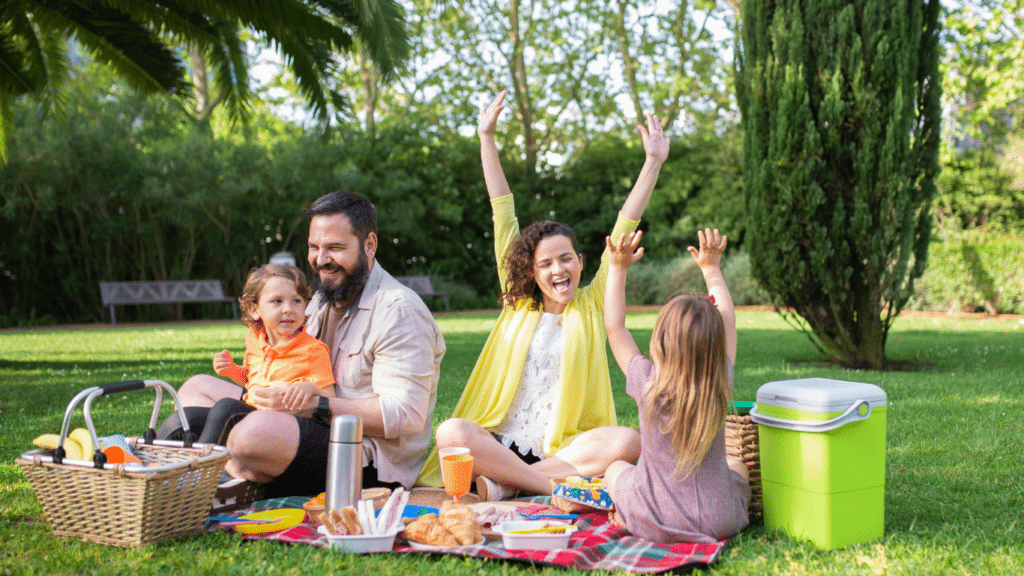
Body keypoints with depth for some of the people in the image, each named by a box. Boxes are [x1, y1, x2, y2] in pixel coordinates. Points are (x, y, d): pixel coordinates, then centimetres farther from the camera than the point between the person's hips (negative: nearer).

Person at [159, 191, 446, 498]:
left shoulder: (399, 310, -13)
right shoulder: (324, 296, 17)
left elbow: (406, 417, -22)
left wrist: (312, 406, -26)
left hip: (373, 462, -10)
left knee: (259, 430, -37)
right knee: (197, 388, 10)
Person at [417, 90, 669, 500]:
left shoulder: (592, 305, 10)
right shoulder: (518, 304, 12)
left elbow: (624, 229, 5)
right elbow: (503, 216, 12)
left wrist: (654, 163, 1)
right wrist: (486, 139, 16)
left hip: (566, 449, 0)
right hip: (500, 444, 0)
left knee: (629, 441, -31)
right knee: (450, 432, -30)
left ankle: (505, 483, -27)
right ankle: (559, 487, -28)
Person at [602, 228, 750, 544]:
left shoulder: (649, 386, -19)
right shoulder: (721, 387, -12)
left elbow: (614, 327, -5)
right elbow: (728, 320, 5)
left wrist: (618, 268, 1)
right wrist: (711, 269, 15)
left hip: (654, 523, -1)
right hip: (718, 523, 1)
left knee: (615, 468, 27)